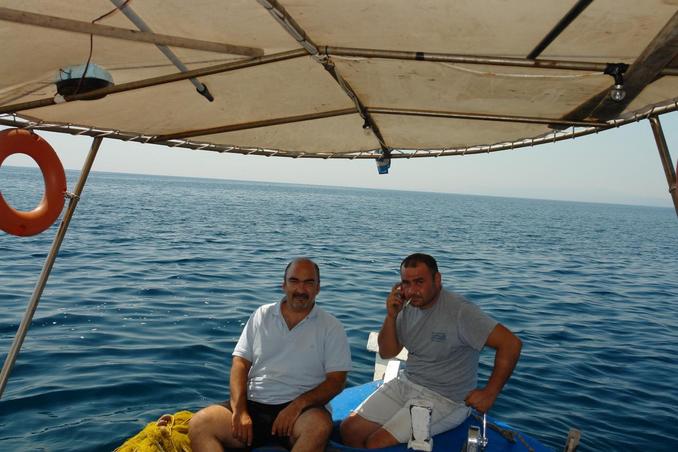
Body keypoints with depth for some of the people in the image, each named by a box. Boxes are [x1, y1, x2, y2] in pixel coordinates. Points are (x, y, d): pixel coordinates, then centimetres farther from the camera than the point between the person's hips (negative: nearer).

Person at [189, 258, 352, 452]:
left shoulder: (331, 327, 4)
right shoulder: (261, 315, 12)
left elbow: (336, 381, -1)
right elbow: (240, 364, 7)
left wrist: (298, 405, -17)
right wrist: (240, 410, -9)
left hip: (300, 408, -2)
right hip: (253, 404, 2)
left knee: (319, 426, -36)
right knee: (199, 424, -23)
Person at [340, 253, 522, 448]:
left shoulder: (459, 311, -20)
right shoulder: (407, 307, 1)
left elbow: (511, 344, -22)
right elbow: (387, 353, 5)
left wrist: (490, 394, -19)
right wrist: (391, 316, -11)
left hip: (444, 398, -7)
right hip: (406, 383, 7)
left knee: (376, 444, -17)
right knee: (350, 429, -2)